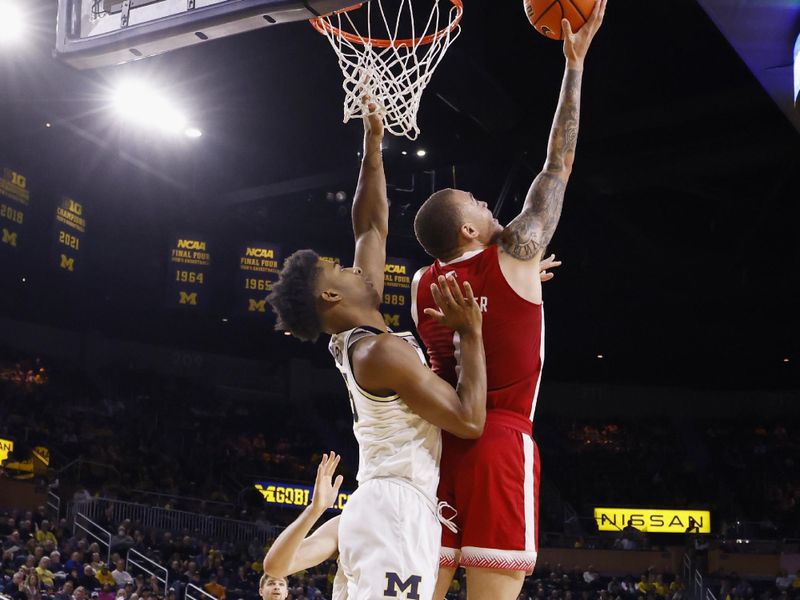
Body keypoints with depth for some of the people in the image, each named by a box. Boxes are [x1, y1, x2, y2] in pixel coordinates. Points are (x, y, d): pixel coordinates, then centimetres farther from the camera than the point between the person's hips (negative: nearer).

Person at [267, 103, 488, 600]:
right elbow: (470, 420, -14)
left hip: (386, 510, 10)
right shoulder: (384, 350, -13)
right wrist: (471, 332, -9)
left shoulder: (355, 340, 14)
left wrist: (373, 144, 25)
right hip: (398, 513, -10)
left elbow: (373, 229, 23)